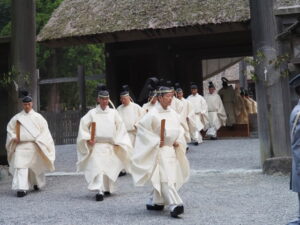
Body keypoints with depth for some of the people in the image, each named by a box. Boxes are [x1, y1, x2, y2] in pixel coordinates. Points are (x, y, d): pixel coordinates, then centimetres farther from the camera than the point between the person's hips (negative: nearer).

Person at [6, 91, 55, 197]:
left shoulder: (37, 117, 4)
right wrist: (14, 137, -2)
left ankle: (37, 183, 37)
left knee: (36, 165, 12)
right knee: (20, 166, -12)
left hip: (34, 146, 0)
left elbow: (44, 130, 3)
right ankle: (21, 188, -14)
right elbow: (10, 128, 14)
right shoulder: (17, 117, 7)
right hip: (20, 146, 0)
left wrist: (38, 141, -8)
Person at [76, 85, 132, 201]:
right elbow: (83, 125, 2)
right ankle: (99, 191, -18)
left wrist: (118, 141, 4)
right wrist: (87, 138, -8)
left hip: (110, 146, 3)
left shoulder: (113, 113, 6)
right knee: (97, 167, -13)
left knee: (109, 168, 9)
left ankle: (107, 188, 29)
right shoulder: (92, 113, 1)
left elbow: (120, 127, 9)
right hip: (96, 145, -2)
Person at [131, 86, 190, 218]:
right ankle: (174, 205, -16)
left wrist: (178, 141, 3)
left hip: (172, 149, 7)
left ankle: (154, 202, 28)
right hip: (159, 150, -7)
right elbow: (142, 128, -12)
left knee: (160, 178, 14)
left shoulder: (173, 113, 8)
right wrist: (155, 141, -14)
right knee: (165, 178, -12)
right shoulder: (153, 114, -12)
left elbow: (179, 129, 20)